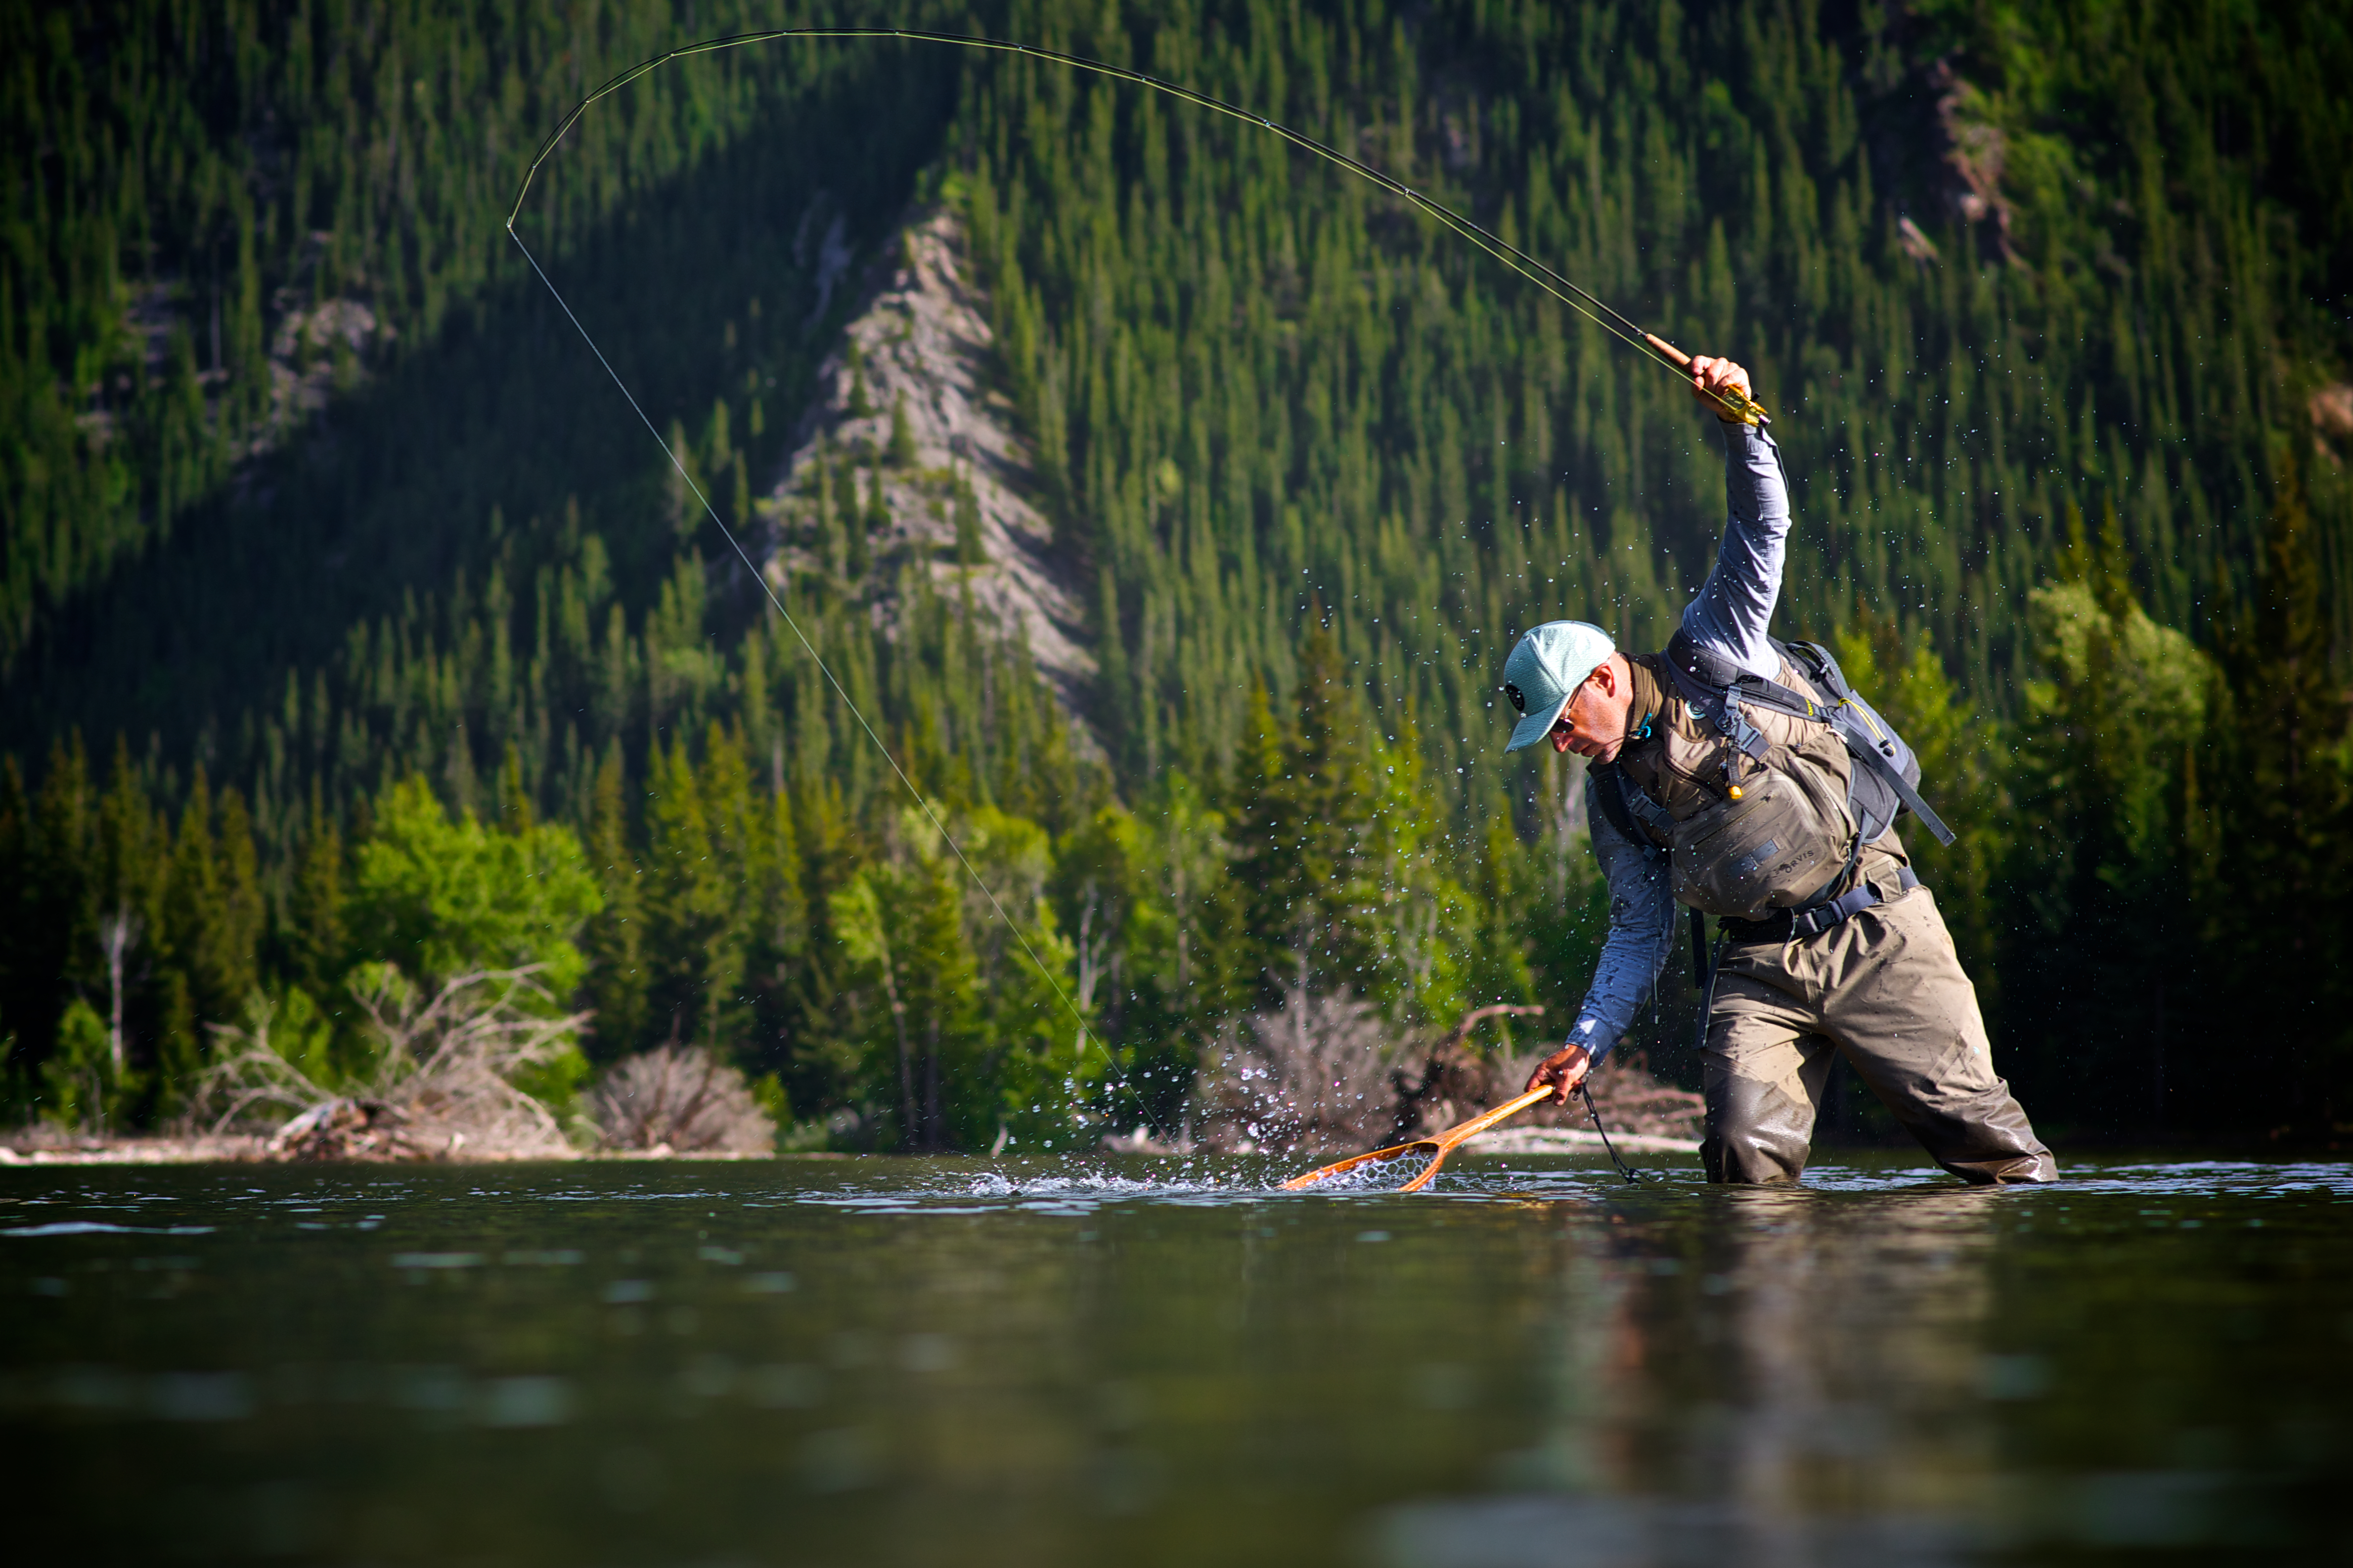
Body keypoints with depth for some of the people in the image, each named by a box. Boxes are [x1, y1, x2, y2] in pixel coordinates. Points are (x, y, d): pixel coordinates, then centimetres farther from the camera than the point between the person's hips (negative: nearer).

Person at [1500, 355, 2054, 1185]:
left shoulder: (1712, 658, -2)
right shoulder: (1613, 793, 10)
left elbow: (1762, 524, -9)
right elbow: (1641, 932, 14)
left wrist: (1739, 422, -25)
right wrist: (1587, 1044, 4)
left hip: (1876, 933, -4)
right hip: (1760, 967, 4)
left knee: (1973, 1124, -5)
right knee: (1746, 1155, -14)